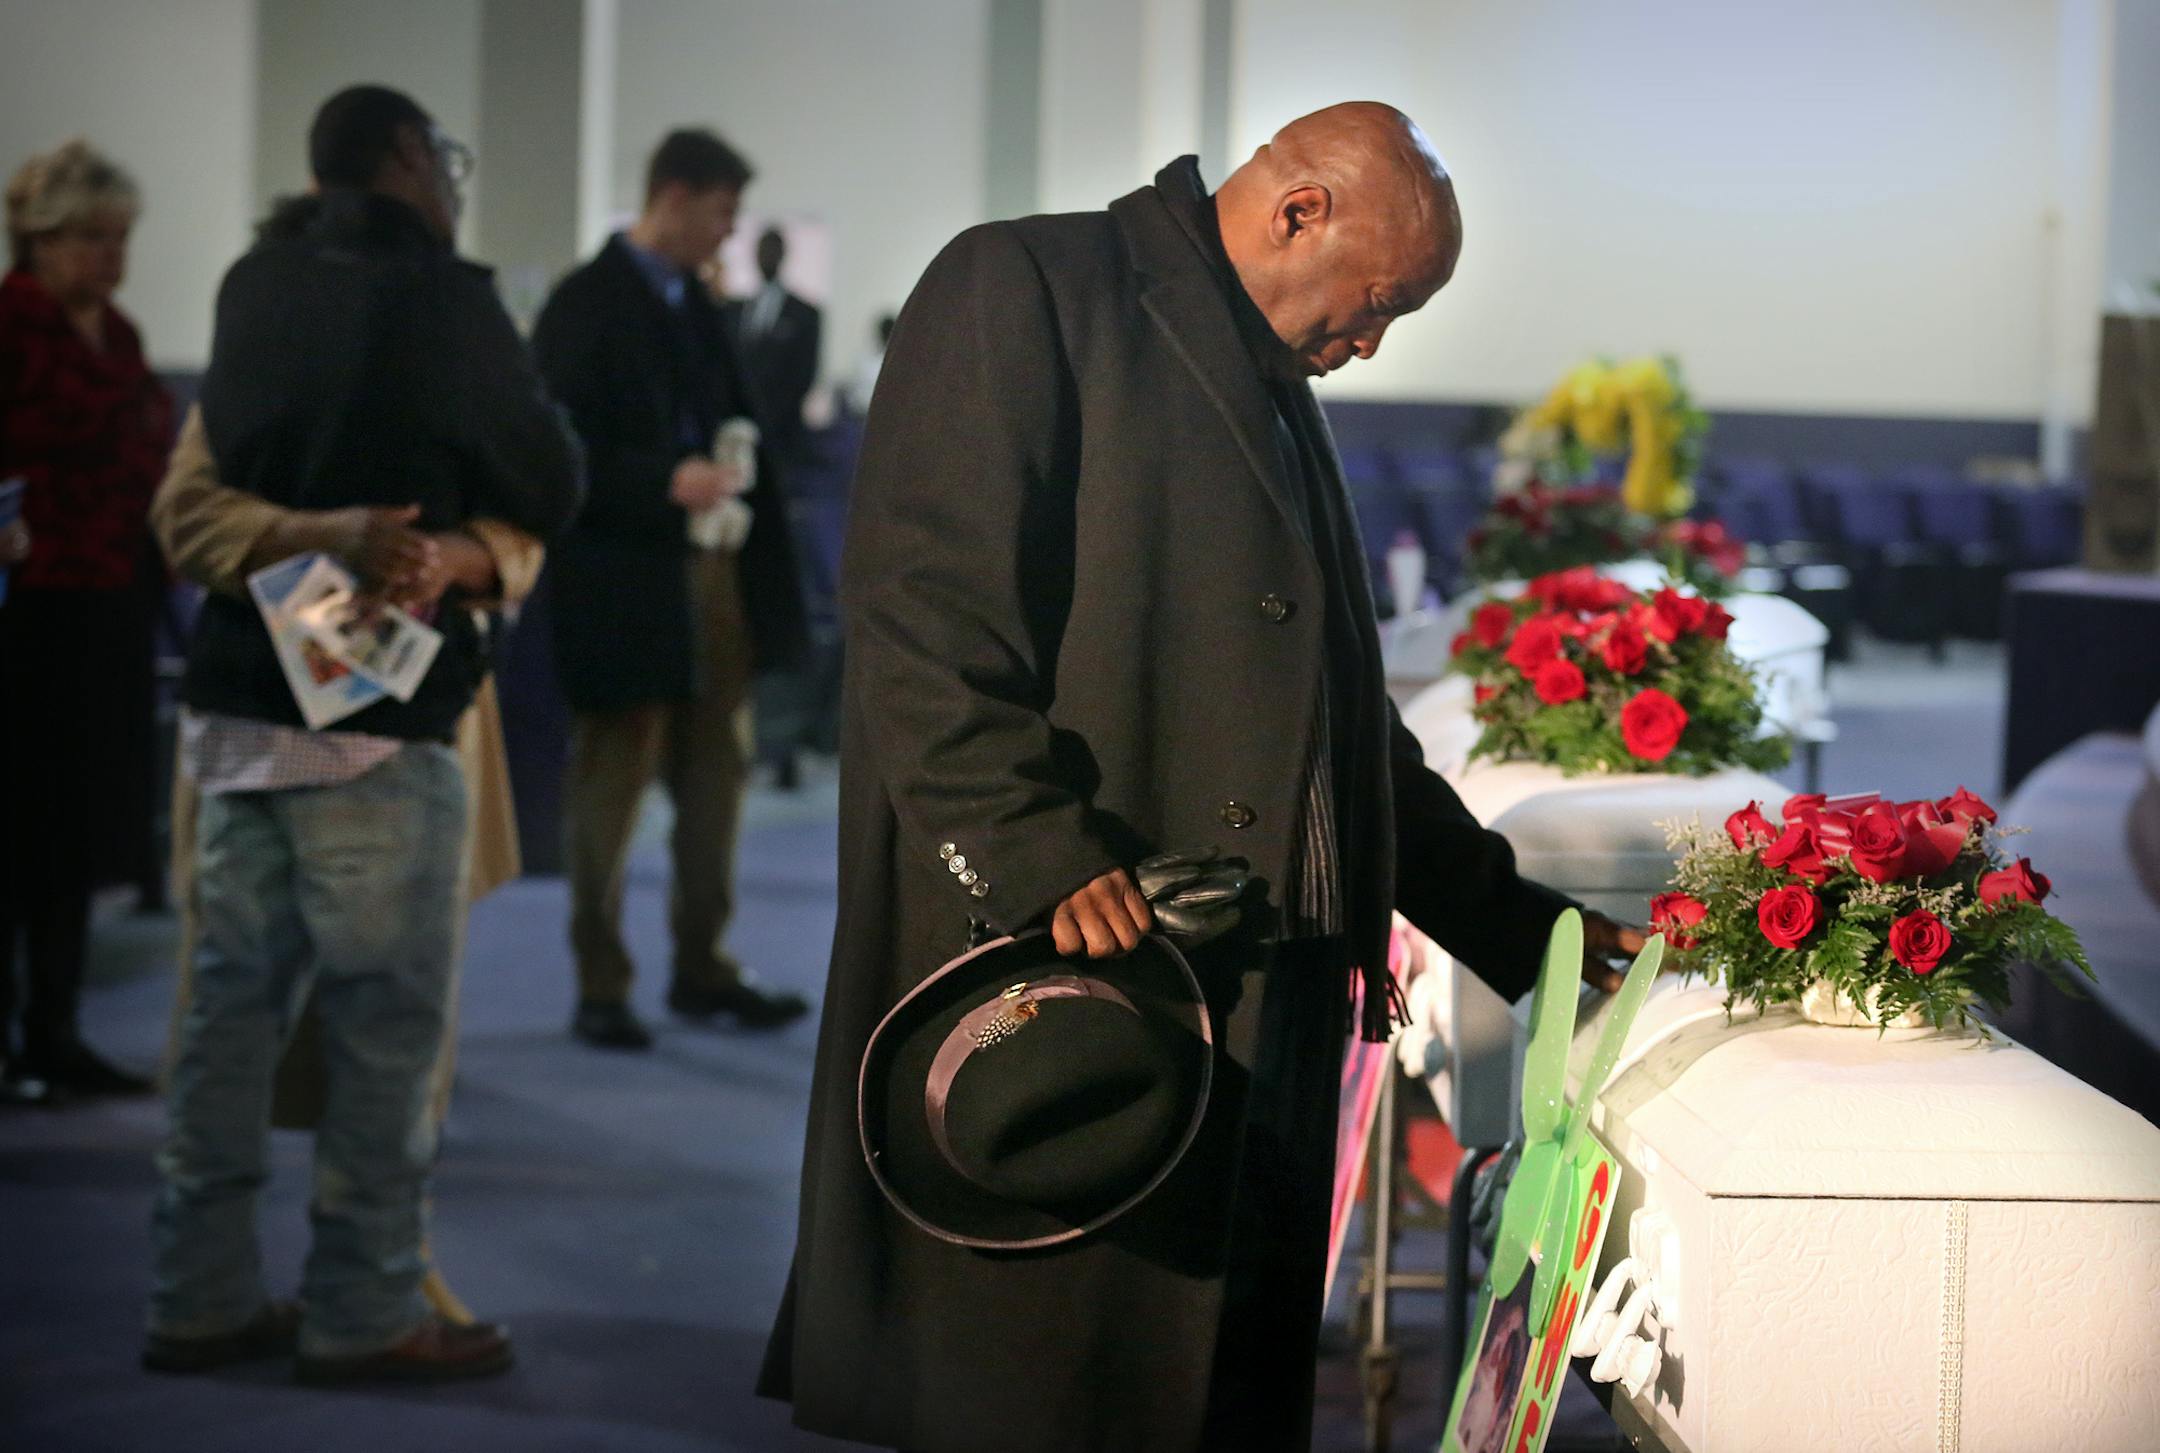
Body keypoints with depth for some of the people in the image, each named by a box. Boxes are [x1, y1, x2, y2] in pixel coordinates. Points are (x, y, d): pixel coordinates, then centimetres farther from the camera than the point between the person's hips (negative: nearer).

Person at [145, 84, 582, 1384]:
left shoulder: (259, 286, 8)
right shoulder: (441, 298, -10)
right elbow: (551, 490, -4)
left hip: (240, 697, 7)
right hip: (376, 709, -7)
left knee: (236, 999, 11)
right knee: (388, 1020, 1)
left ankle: (203, 1295, 17)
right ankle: (366, 1313, 6)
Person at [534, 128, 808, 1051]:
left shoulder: (693, 303, 13)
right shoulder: (587, 306, -9)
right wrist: (666, 483, -24)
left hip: (712, 578, 7)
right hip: (627, 586, -7)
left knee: (715, 780, 12)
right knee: (611, 788, 2)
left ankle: (703, 969, 22)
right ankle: (599, 990, 11)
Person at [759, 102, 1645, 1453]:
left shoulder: (1279, 399, 25)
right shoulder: (1024, 289, -2)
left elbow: (1343, 722, 29)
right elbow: (922, 607, -15)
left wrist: (1529, 928, 24)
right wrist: (1041, 857, -24)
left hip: (1267, 1005, 8)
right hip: (1059, 989, -8)